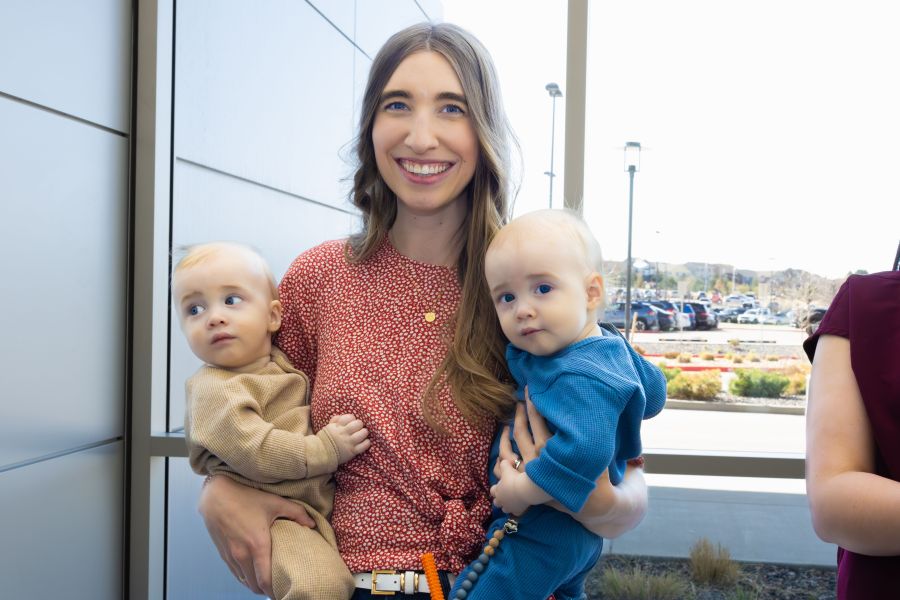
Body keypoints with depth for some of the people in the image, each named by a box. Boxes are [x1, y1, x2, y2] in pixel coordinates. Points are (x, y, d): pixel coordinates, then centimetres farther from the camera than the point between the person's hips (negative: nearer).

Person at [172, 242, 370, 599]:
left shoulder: (283, 364, 10)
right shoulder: (215, 389, -13)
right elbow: (256, 453, -24)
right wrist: (326, 449, -18)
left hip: (327, 501, 8)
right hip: (278, 515, -8)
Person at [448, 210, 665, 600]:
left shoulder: (577, 378, -32)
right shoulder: (614, 347, -2)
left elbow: (585, 451, -47)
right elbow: (653, 394, 15)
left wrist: (524, 490, -36)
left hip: (541, 536, -10)